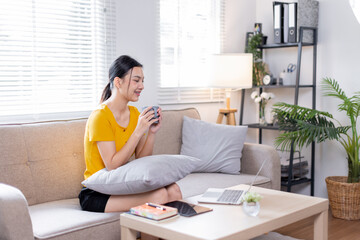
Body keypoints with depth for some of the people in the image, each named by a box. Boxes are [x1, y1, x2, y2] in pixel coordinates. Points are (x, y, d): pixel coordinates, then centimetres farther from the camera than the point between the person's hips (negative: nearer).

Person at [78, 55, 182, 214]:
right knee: (159, 196, -26)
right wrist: (138, 132, -23)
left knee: (173, 190, -19)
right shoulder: (100, 117, -16)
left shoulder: (134, 113, 7)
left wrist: (152, 133, -10)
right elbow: (112, 166, -21)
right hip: (96, 194, -7)